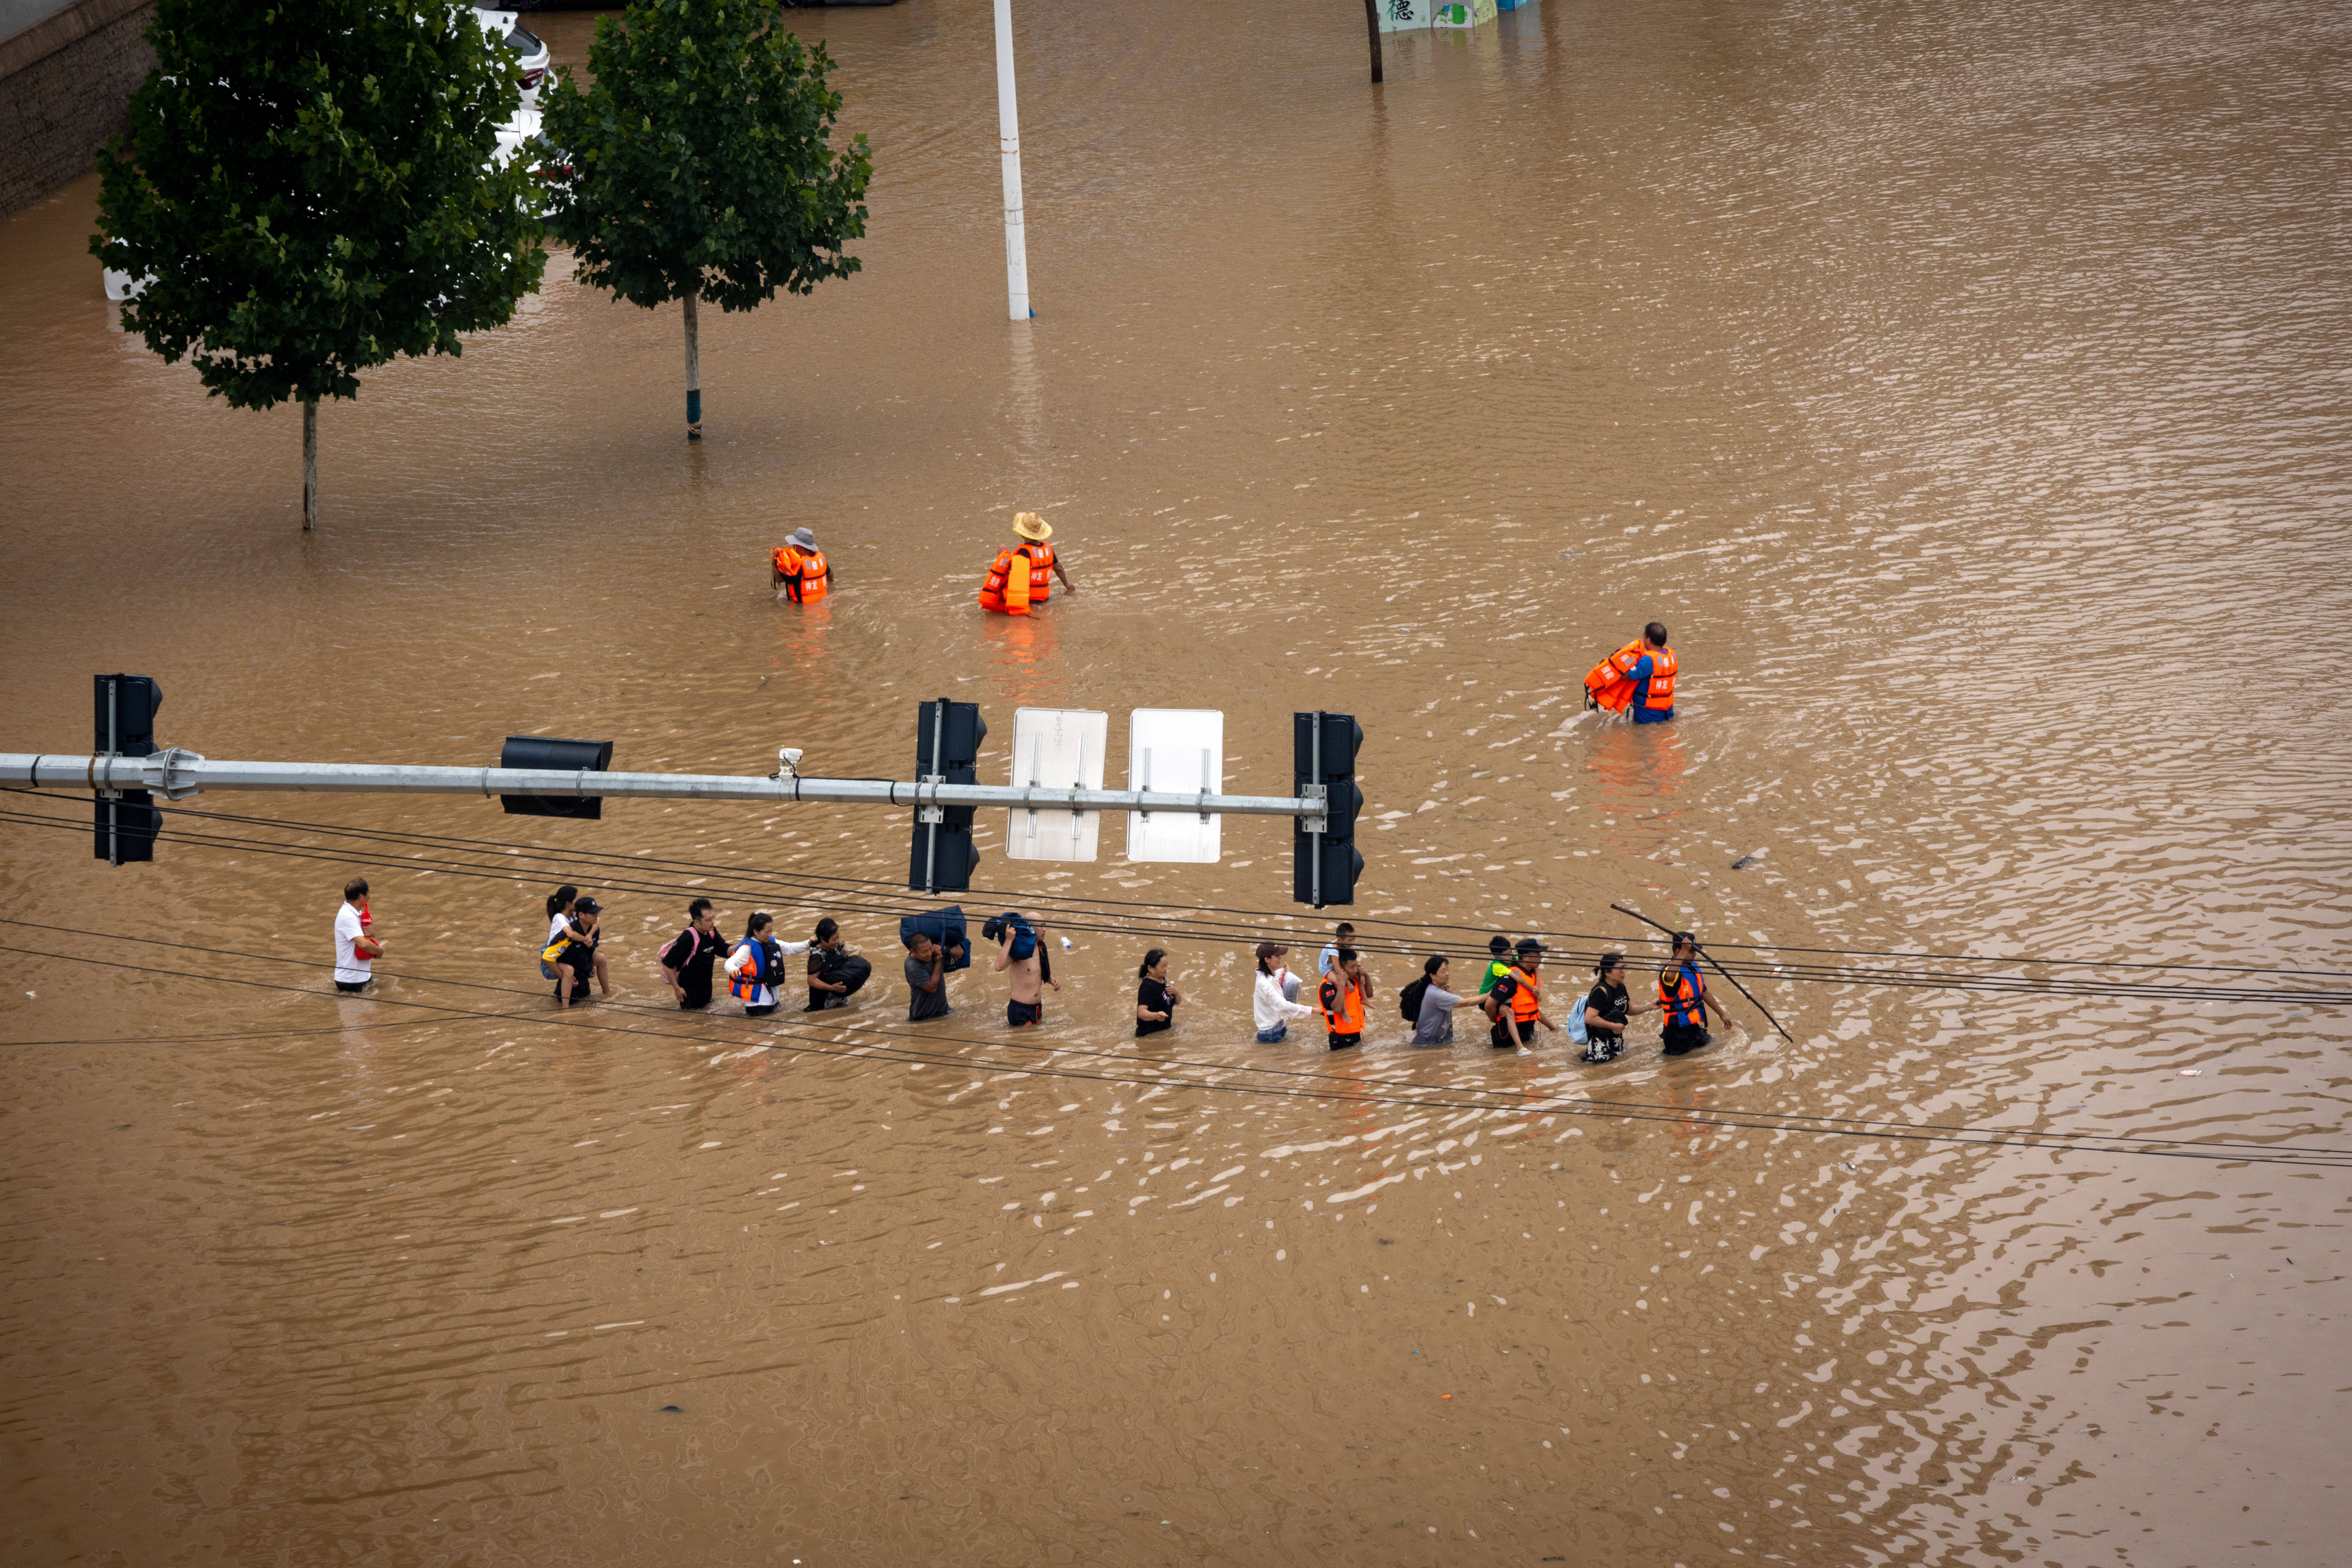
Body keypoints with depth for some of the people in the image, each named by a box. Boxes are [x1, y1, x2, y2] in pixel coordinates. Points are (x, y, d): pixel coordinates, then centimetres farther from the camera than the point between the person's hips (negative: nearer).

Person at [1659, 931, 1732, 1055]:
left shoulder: (1693, 967, 11)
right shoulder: (1671, 969, -19)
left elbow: (1704, 993, 23)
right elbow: (1670, 976, -47)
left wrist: (1722, 1014, 29)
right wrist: (1684, 951, -40)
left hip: (1695, 1028, 9)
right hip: (1679, 1031, -9)